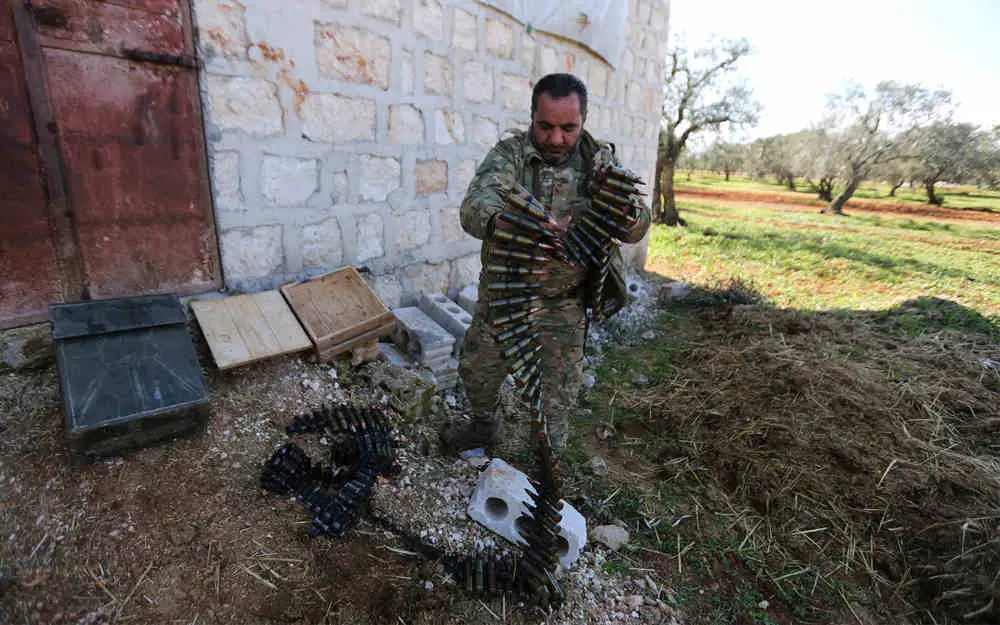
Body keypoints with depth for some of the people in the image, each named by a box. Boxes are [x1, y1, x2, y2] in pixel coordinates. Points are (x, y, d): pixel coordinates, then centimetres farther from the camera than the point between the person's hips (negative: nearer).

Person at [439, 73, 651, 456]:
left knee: (559, 391, 9)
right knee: (477, 367, 14)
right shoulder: (509, 153, -10)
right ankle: (486, 426, 45)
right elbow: (475, 206, -29)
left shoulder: (600, 160, -5)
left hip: (564, 302, 0)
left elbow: (637, 227, -14)